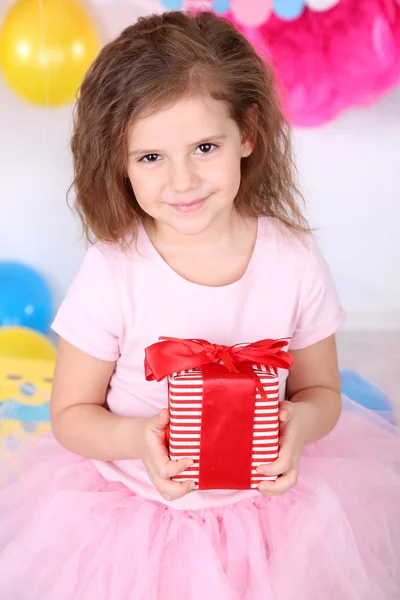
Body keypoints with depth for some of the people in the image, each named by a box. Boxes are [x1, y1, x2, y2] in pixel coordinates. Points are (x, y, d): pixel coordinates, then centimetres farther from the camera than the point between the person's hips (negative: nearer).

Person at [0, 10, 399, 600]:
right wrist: (137, 437, -27)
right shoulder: (111, 271, -18)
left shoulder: (293, 258, -13)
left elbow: (322, 390, 1)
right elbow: (71, 414, -7)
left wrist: (300, 422, -21)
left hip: (268, 499, 2)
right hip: (135, 504, -1)